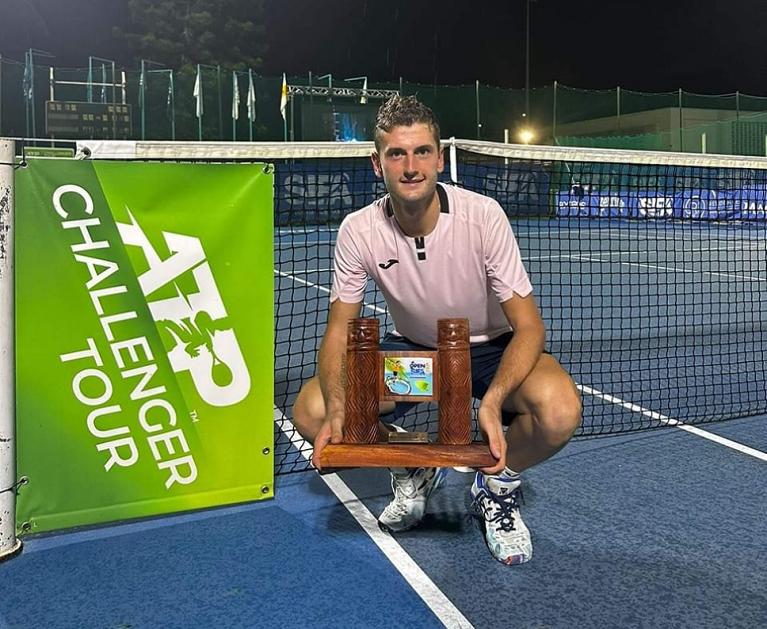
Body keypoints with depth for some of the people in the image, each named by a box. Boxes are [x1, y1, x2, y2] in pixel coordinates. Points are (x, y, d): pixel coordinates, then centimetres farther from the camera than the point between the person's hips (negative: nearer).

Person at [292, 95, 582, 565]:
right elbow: (340, 329, -11)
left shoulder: (482, 215, -24)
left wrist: (492, 402, -43)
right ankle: (416, 471, 9)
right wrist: (336, 412, -30)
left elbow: (528, 325, -24)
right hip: (411, 348, 3)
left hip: (491, 348, -2)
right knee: (310, 412, -19)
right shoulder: (359, 231, -17)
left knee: (559, 411, -34)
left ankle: (499, 485, 2)